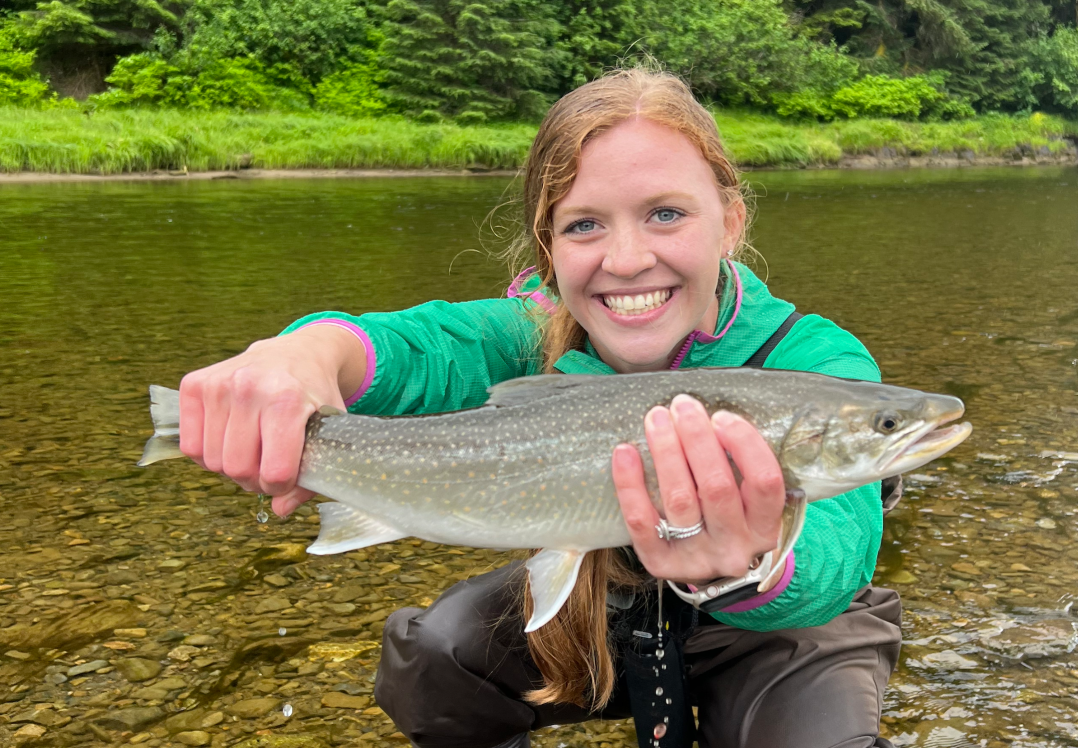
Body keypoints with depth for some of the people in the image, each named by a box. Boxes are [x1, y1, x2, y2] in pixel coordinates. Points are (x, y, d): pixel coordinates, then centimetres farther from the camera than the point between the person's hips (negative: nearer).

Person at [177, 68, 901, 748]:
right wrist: (318, 347, -63)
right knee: (429, 655, -17)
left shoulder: (815, 364, -30)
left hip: (787, 625, -2)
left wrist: (746, 568, -72)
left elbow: (830, 568, -47)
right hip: (601, 607, 3)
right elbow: (425, 347, -39)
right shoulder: (540, 336, -19)